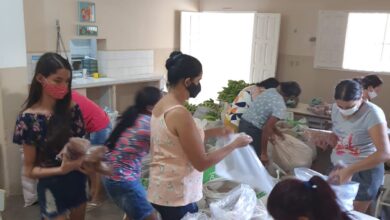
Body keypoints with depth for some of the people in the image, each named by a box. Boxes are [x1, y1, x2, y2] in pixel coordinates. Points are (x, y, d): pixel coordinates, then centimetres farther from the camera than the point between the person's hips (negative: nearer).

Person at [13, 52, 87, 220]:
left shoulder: (72, 109, -7)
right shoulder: (28, 118, -16)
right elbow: (29, 170, -11)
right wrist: (60, 169, -25)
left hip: (77, 182, 4)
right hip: (51, 188, -4)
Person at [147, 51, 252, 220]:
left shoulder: (161, 104, 2)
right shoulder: (180, 114, -25)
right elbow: (202, 163, -21)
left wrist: (218, 132, 10)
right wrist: (235, 144, -11)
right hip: (176, 196, -8)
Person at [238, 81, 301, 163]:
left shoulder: (271, 90, 5)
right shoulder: (281, 106, -19)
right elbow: (267, 128, -24)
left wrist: (275, 131, 24)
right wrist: (264, 153, -18)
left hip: (243, 123, 8)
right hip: (252, 130, -8)